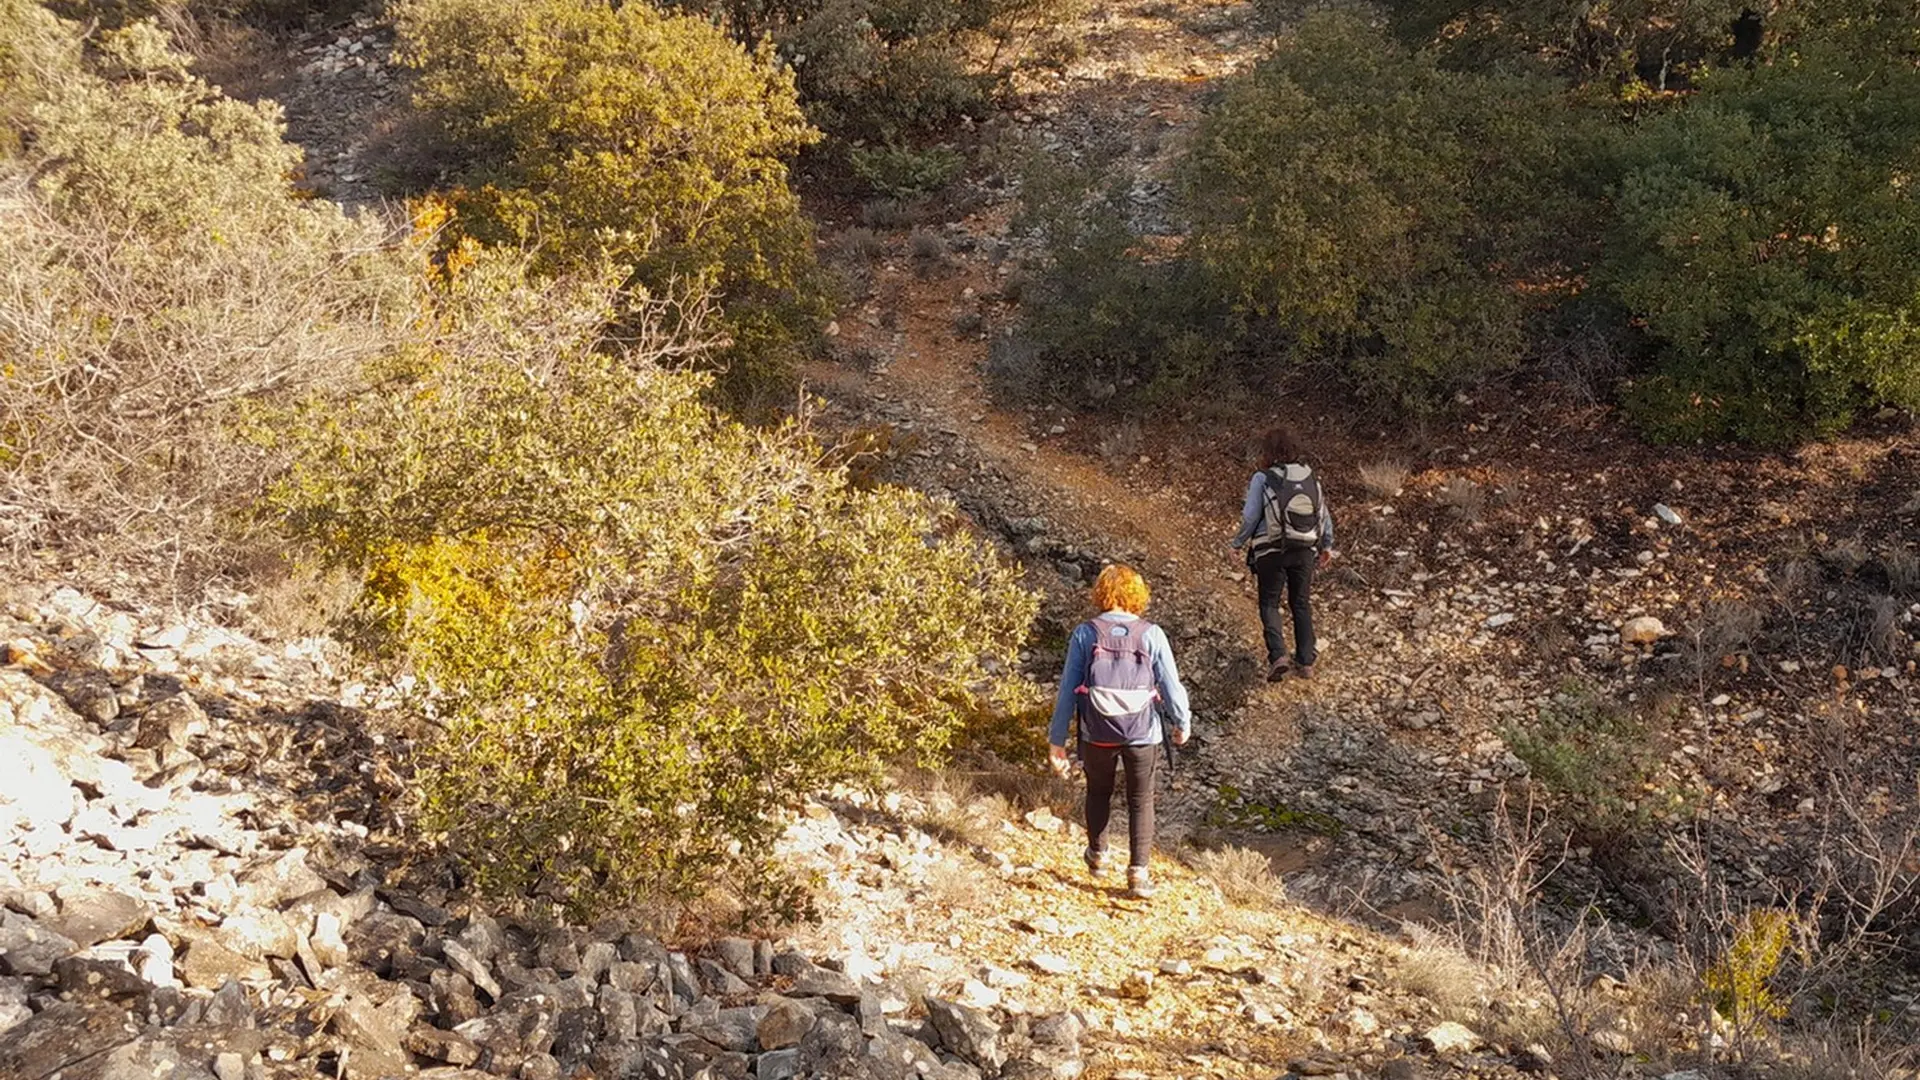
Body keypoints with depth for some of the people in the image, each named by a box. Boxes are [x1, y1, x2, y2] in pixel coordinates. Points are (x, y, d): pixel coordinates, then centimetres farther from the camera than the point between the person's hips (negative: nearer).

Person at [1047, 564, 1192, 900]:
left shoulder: (1084, 634, -7)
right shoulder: (1151, 635, -8)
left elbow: (1067, 690, -5)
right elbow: (1171, 684, -4)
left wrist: (1057, 741, 1)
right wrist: (1182, 724, 13)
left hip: (1097, 733, 1)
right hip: (1143, 733, -1)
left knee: (1099, 792, 25)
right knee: (1141, 800, 17)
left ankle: (1097, 855, 42)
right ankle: (1138, 873, 16)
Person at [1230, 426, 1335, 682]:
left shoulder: (1263, 479, -10)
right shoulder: (1310, 477, 4)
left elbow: (1250, 517, -10)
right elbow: (1325, 514, 10)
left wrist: (1238, 543, 7)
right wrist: (1327, 546, 24)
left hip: (1272, 552, -4)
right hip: (1305, 550, 4)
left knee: (1269, 604, 7)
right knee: (1301, 604, 15)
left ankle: (1278, 656, -12)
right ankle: (1306, 661, 15)